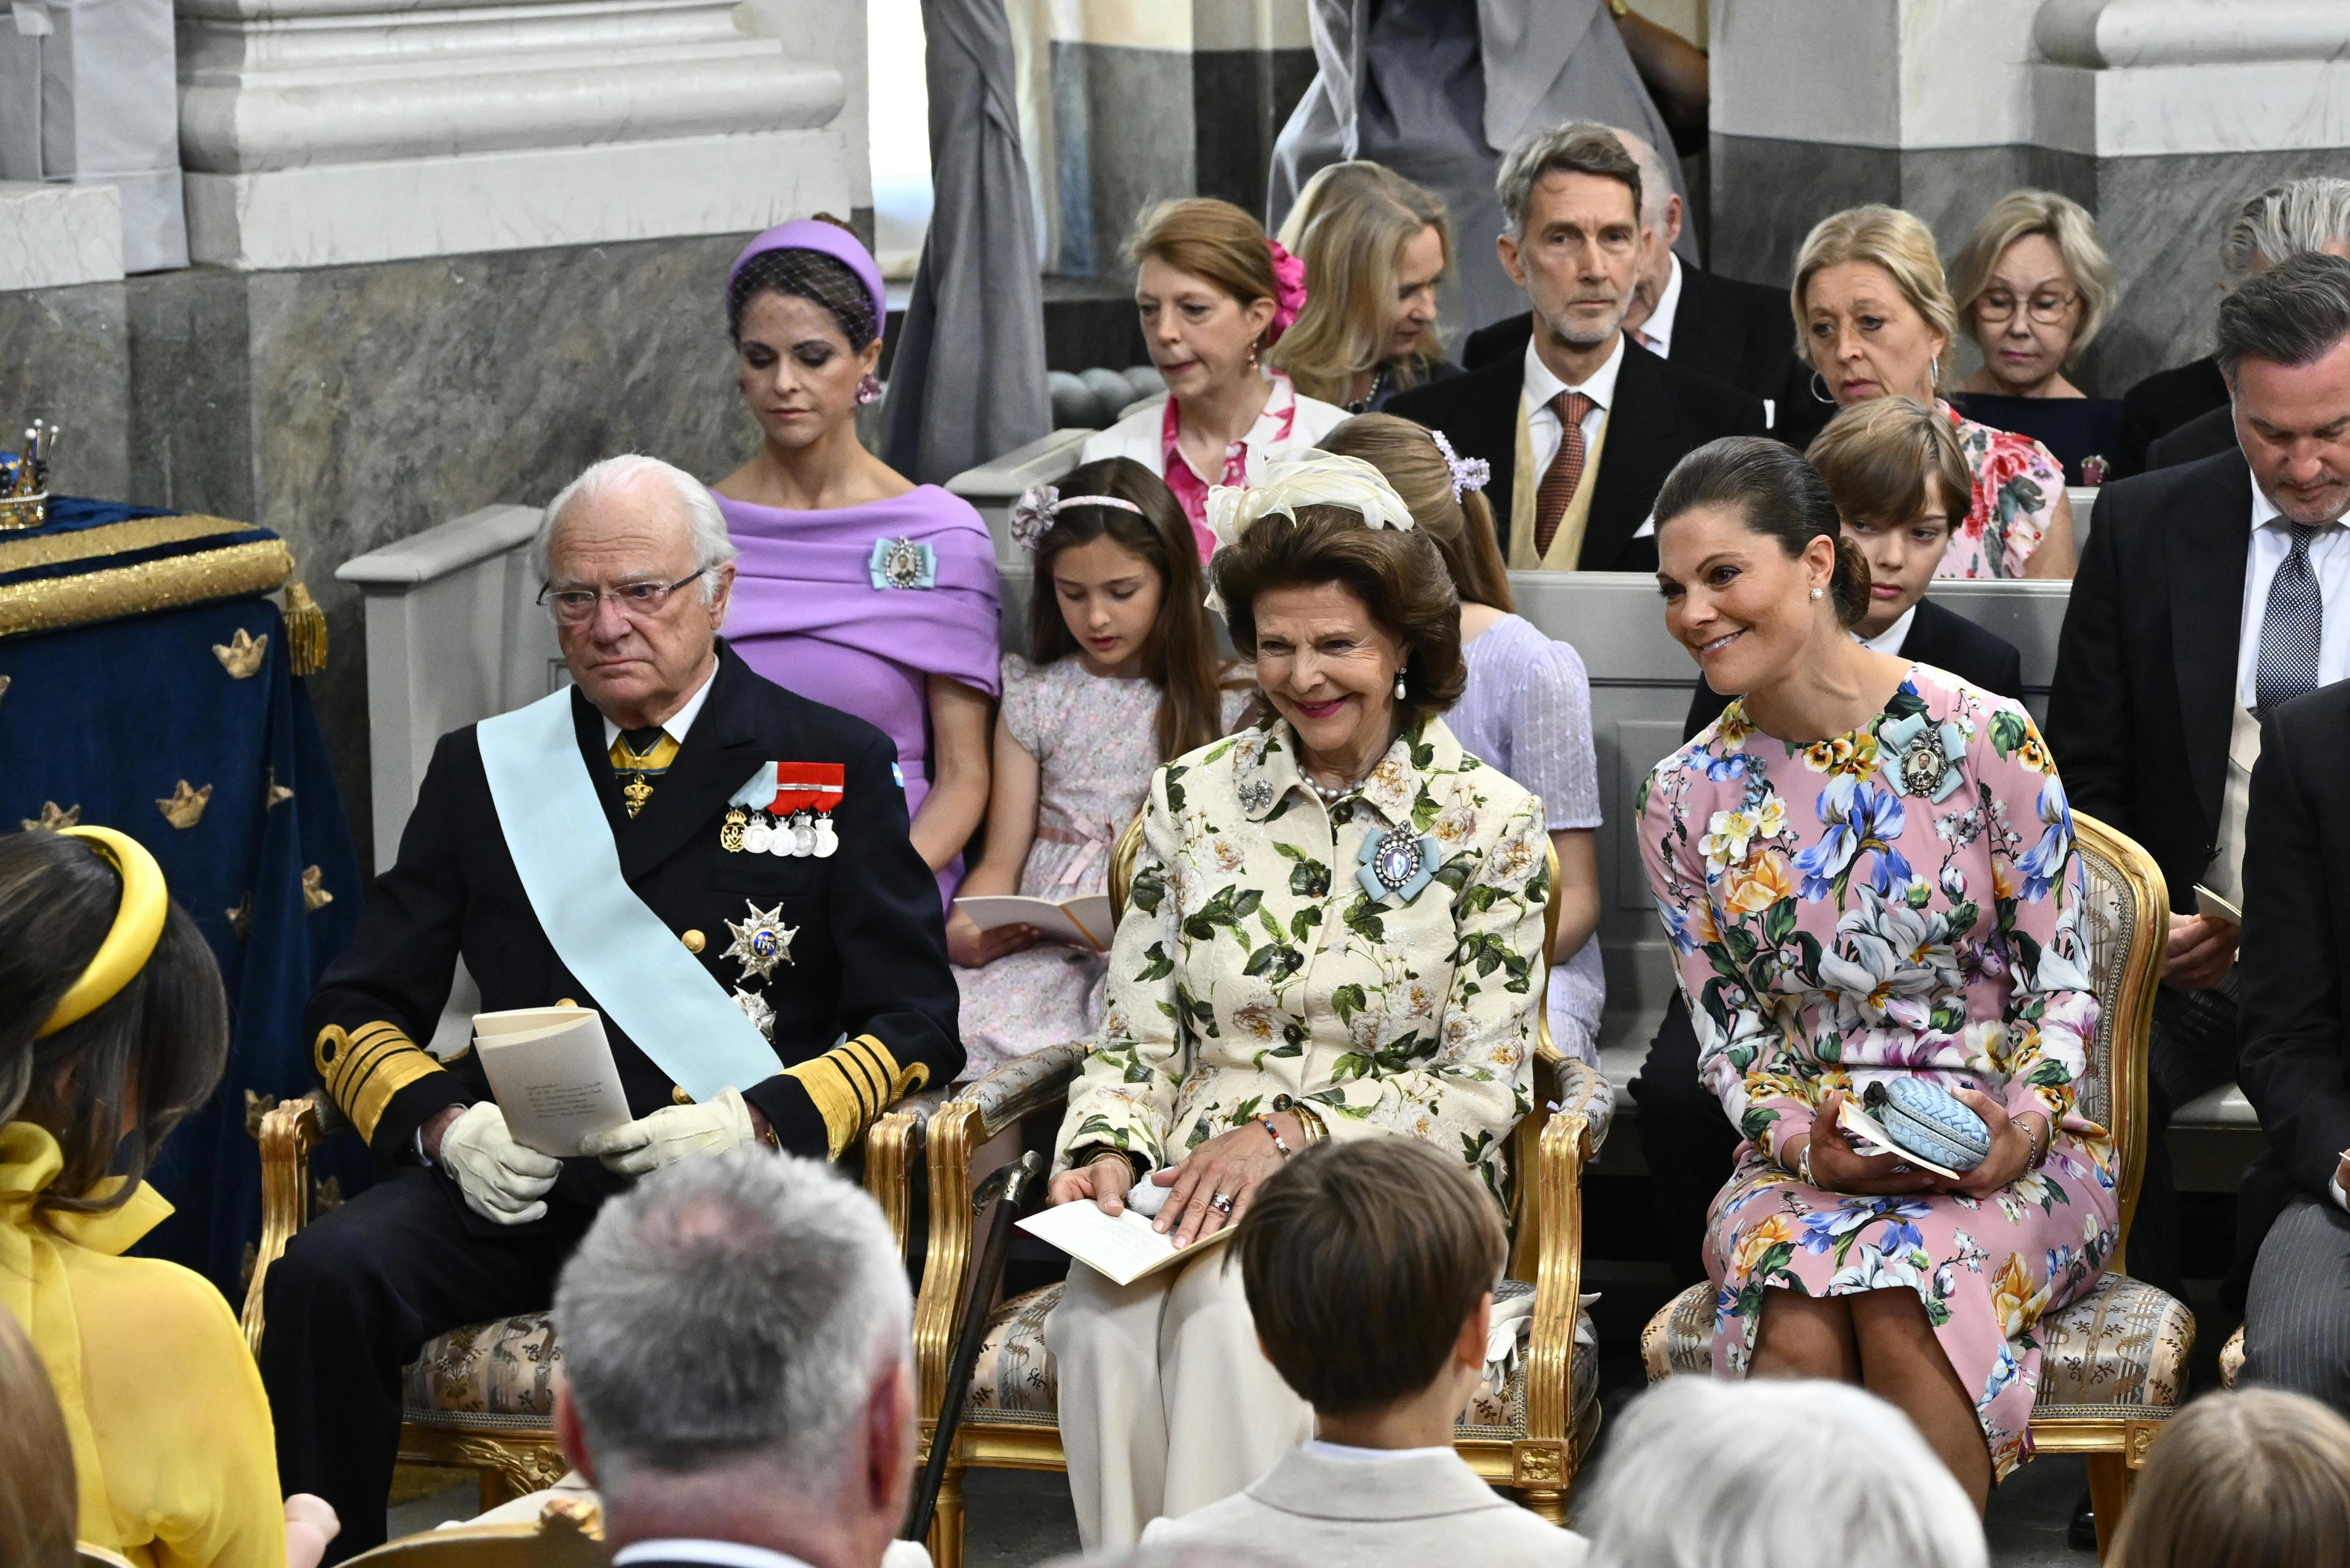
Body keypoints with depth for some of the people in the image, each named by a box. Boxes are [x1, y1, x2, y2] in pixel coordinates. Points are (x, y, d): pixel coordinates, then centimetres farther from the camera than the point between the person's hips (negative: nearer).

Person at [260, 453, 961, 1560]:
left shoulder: (838, 770, 11)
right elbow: (355, 1011, 16)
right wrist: (442, 1123, -6)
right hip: (516, 1176, 3)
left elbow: (914, 1029, 6)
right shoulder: (483, 770, 18)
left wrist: (755, 1124, -12)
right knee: (323, 1278, -27)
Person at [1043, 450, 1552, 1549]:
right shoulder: (1191, 797, 12)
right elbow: (1137, 1036, 13)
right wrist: (1109, 1151, -9)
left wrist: (1291, 1131, -14)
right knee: (1102, 1319, -33)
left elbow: (1483, 1087, -1)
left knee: (1232, 1305, -36)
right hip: (1198, 1180, 2)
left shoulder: (1488, 823, 3)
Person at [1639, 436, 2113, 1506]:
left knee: (1903, 1295, -34)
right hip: (1805, 1151, 2)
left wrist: (2024, 1121, -18)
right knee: (1795, 1319, -32)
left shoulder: (1984, 738, -5)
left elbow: (2061, 981, -1)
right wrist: (1800, 1137, -12)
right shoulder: (1685, 798, 5)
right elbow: (1725, 1029, 8)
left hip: (2002, 1147, -2)